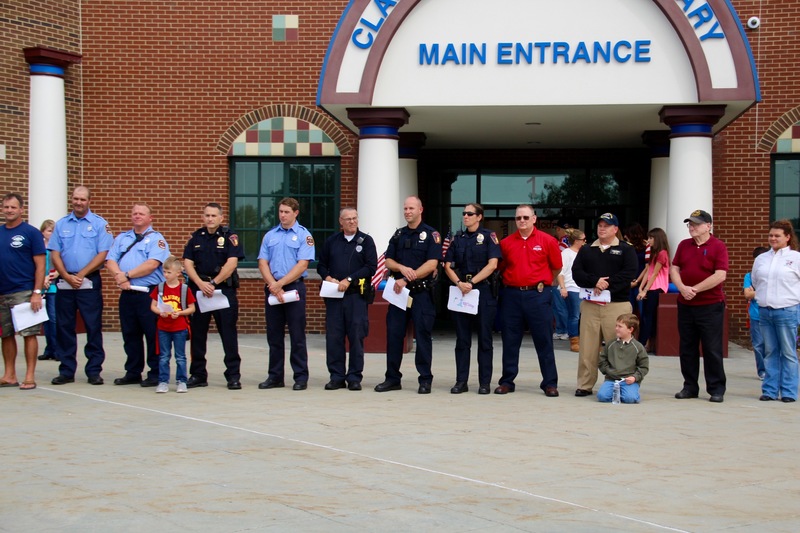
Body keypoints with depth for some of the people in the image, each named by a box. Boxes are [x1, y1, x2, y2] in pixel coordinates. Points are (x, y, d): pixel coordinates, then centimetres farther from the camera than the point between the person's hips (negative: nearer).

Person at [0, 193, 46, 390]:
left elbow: (40, 265, -5)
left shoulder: (31, 232, -2)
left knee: (28, 333, -3)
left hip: (24, 292, -5)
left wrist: (37, 292, -13)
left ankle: (30, 377, 1)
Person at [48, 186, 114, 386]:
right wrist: (67, 276, -9)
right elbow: (55, 254, 5)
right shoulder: (61, 224, 10)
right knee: (64, 327, 5)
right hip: (65, 282, 3)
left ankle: (94, 371, 5)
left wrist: (80, 275, -11)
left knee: (93, 328, -2)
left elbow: (103, 254, -6)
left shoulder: (100, 224, 1)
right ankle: (66, 371, 12)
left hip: (90, 282, -3)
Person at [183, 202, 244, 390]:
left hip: (224, 289, -4)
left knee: (228, 333, -2)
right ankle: (197, 375, 16)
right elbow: (187, 263, 2)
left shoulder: (229, 237, 0)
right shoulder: (196, 237, 10)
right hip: (198, 289, 4)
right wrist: (201, 283, -13)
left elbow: (232, 263, -11)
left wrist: (213, 283, -16)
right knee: (197, 333, 7)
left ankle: (233, 375, 2)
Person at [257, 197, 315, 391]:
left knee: (297, 335, -2)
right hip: (272, 289, 4)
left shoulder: (303, 235, -1)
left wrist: (280, 284, -15)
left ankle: (301, 377, 3)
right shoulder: (270, 235, 11)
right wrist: (273, 285, -10)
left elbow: (302, 265, -10)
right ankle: (275, 376, 16)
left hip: (294, 287, -4)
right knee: (274, 335, 8)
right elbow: (263, 263, 5)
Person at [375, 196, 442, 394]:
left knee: (423, 335, -2)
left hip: (422, 292, -5)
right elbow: (388, 261, 10)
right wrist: (402, 268, -13)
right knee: (394, 334, 4)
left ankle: (425, 380, 4)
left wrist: (406, 280, -16)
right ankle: (392, 378, 11)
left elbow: (432, 264, -12)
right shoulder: (398, 235, 15)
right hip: (398, 290, 5)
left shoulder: (431, 234, -2)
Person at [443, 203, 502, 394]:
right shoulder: (457, 239, 13)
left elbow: (492, 264, -9)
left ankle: (485, 382, 4)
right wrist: (459, 283, -10)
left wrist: (471, 282, -15)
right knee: (462, 339, 5)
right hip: (461, 291, 4)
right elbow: (448, 266, 8)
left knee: (484, 339, 0)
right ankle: (461, 381, 9)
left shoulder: (489, 236, 1)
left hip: (484, 290, -4)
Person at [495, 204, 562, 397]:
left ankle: (550, 383, 7)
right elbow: (501, 268, 15)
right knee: (510, 341, 7)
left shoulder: (547, 241, -1)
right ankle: (507, 381, 16)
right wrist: (511, 281, 9)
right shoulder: (506, 243, 5)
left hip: (538, 295, -2)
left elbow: (556, 267, 8)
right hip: (512, 295, 2)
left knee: (544, 341, 1)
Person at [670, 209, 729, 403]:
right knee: (687, 349, 9)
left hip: (711, 305, -5)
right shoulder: (684, 245, 11)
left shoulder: (718, 247, -6)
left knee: (712, 350, -1)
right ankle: (690, 387, 17)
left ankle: (716, 389, 6)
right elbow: (674, 269, 7)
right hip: (685, 305, 5)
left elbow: (720, 275, -15)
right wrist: (682, 288, -12)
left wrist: (694, 289, -15)